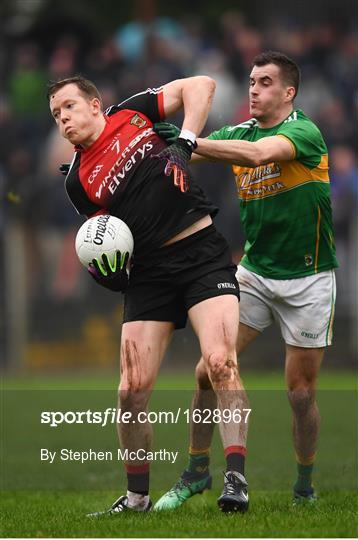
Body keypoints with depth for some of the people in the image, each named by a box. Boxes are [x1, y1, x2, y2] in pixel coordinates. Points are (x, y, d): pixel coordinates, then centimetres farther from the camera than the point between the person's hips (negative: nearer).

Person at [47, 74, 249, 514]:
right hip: (148, 270, 3)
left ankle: (235, 480, -20)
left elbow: (200, 85, 2)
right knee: (132, 390, -4)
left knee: (220, 363, -21)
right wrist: (104, 268, -5)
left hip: (202, 251, -3)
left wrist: (184, 144, -9)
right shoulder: (78, 181, 9)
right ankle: (137, 495, 13)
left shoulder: (131, 113, 4)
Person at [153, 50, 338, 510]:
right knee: (208, 371, -6)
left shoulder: (305, 133, -15)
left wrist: (191, 143, -43)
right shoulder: (239, 134, 4)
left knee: (300, 394, 2)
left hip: (307, 280, -4)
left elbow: (261, 153, -36)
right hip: (254, 273, 4)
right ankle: (197, 471, 10)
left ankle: (305, 484, 23)